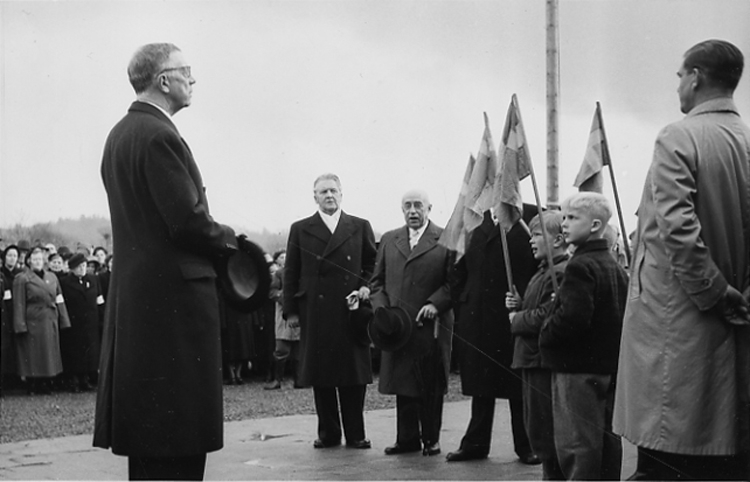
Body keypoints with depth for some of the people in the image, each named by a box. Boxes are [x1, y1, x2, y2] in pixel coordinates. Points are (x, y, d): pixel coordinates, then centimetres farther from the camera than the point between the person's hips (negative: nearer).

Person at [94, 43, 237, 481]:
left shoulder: (120, 133, 16)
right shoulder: (159, 135, -15)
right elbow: (188, 222, -19)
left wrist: (215, 236, 15)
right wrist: (230, 239, -1)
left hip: (134, 293, 10)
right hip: (175, 295, -10)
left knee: (149, 435, 14)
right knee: (179, 439, -6)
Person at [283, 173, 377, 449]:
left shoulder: (360, 227, 11)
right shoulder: (300, 230, 9)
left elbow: (373, 264, 16)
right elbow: (291, 273, 8)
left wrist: (366, 286, -3)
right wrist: (291, 310, 2)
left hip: (351, 311, 0)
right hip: (315, 314, 0)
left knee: (354, 374, 0)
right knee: (320, 375, 3)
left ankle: (355, 434, 8)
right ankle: (328, 433, 12)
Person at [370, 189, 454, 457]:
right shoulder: (389, 240, 14)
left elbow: (454, 281, -4)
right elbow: (377, 281, 14)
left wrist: (435, 304, -17)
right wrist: (381, 309, -1)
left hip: (431, 325, -3)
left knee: (431, 384, 3)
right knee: (402, 384, 7)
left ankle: (431, 439, 13)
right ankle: (407, 438, 15)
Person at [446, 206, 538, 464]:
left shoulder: (531, 216, -1)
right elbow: (460, 270, 14)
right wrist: (461, 307, 7)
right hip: (477, 317, 4)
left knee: (520, 384, 3)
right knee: (481, 385, 9)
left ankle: (526, 446, 13)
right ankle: (475, 444, 17)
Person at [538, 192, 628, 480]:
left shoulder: (580, 266, -15)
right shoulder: (616, 268, 13)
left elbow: (572, 317, -25)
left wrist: (546, 337, -10)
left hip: (577, 369, -9)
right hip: (611, 367, 9)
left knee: (577, 447, -6)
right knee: (607, 441, 14)